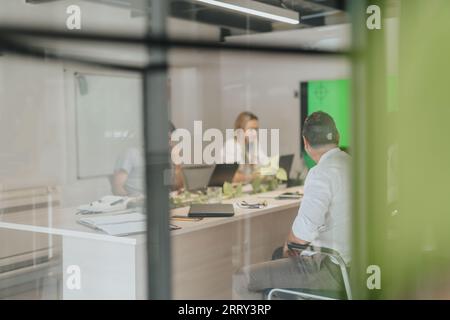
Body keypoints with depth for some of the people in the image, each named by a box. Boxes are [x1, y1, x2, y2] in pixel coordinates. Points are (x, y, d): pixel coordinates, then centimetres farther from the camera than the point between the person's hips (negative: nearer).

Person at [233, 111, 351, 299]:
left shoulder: (321, 173, -21)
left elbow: (302, 235, -25)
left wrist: (288, 242, -1)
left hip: (329, 268, -10)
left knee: (242, 280, -7)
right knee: (279, 255, 33)